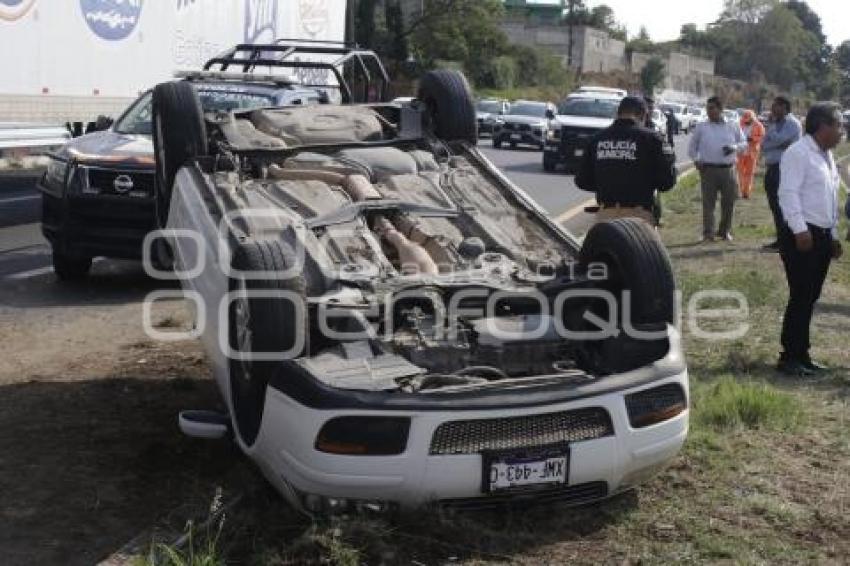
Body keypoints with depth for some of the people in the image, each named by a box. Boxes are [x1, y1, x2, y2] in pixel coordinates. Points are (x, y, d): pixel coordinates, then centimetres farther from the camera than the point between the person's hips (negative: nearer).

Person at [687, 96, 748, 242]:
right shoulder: (701, 127, 9)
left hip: (727, 169, 1)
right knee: (708, 201, -4)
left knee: (729, 201, 5)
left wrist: (734, 147, -10)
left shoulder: (733, 127, 10)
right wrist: (696, 160, -3)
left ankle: (725, 231, 19)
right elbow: (692, 147, 14)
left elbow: (744, 144, 12)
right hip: (708, 169, -1)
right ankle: (708, 233, 0)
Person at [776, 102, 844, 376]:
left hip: (822, 236, 9)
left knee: (810, 298, 12)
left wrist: (833, 235, 21)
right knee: (801, 297, -7)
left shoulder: (826, 156, 17)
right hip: (802, 236, -9)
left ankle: (801, 354, 20)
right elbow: (788, 194, -19)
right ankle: (789, 357, 1)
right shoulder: (798, 153, -12)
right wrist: (800, 230, -24)